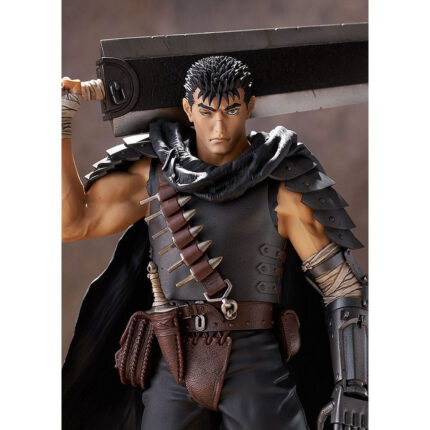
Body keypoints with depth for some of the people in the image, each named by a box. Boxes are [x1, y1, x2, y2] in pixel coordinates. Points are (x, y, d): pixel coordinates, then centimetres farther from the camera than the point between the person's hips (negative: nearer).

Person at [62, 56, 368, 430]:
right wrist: (59, 121, -3)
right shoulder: (155, 172, 6)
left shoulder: (283, 187, -5)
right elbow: (72, 222, 3)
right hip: (174, 373, 3)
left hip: (257, 371, -3)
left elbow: (343, 283, -4)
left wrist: (353, 390, -12)